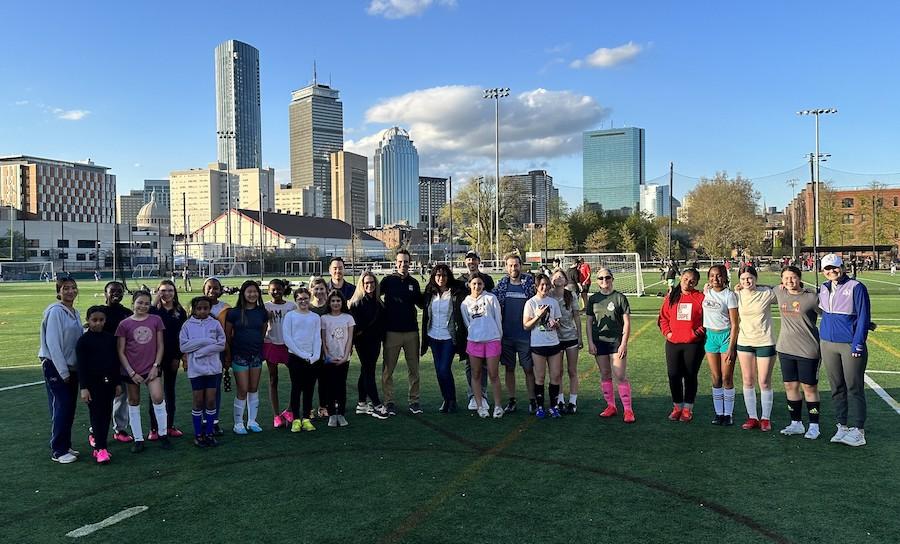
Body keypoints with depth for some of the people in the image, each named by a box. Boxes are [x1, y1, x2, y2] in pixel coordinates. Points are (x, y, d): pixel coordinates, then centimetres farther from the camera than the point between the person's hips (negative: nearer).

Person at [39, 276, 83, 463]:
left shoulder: (75, 313, 10)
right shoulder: (55, 311, -13)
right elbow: (52, 343, -17)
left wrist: (72, 369, 9)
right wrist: (63, 371, -16)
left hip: (72, 367, 7)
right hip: (55, 367, -7)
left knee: (69, 409, 11)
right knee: (61, 408, -5)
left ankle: (65, 446, 21)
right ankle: (58, 451, 4)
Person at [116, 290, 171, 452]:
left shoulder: (156, 320, 2)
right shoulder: (124, 324, -1)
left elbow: (160, 346, 4)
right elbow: (121, 351, 0)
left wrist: (156, 366, -5)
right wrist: (131, 372, -7)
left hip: (151, 368, 0)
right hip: (132, 370, 0)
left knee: (158, 398, -13)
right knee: (134, 402, 8)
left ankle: (163, 434, 5)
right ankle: (138, 439, 19)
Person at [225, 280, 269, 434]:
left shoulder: (262, 313, 4)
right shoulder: (234, 313, -6)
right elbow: (227, 336, 0)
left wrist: (258, 346, 11)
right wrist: (228, 356, 2)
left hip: (256, 355, 3)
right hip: (240, 356, -3)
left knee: (254, 389, 10)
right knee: (243, 390, -3)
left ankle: (252, 421, 22)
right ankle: (238, 423, 11)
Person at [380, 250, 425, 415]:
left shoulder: (413, 283, 9)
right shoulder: (388, 281, -1)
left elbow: (421, 303, 17)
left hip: (411, 331, 3)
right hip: (392, 331, -3)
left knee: (414, 368, 8)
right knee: (388, 369, 2)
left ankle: (414, 401, 17)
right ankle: (389, 402, 11)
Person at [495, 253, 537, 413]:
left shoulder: (530, 282, -2)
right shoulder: (502, 284, 5)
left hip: (525, 335, -2)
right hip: (506, 335, 3)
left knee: (529, 369, 4)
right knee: (509, 368, 11)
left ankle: (532, 401, 14)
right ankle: (511, 400, 21)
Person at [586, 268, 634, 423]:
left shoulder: (619, 297, -4)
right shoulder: (593, 299, 6)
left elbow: (627, 322, -4)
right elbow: (589, 322, 9)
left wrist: (624, 343, -9)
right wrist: (590, 343, 2)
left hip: (616, 342, -4)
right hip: (599, 342, 4)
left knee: (621, 376, -6)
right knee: (605, 375, 10)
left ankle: (628, 409, 3)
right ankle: (611, 406, 22)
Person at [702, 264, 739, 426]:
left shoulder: (729, 295, -9)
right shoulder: (706, 292, 4)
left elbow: (734, 324, -10)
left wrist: (731, 347, -15)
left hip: (726, 335, -4)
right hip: (710, 335, 4)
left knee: (727, 378, 0)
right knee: (715, 378, 7)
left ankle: (728, 414, 10)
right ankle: (719, 413, 15)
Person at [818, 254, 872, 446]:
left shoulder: (856, 287, -7)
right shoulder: (823, 289, 9)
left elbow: (863, 317, -9)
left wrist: (858, 344, -13)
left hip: (851, 345, -5)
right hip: (828, 344, 5)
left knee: (854, 388, 0)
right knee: (837, 388, 11)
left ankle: (858, 431, 7)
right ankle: (842, 427, 20)